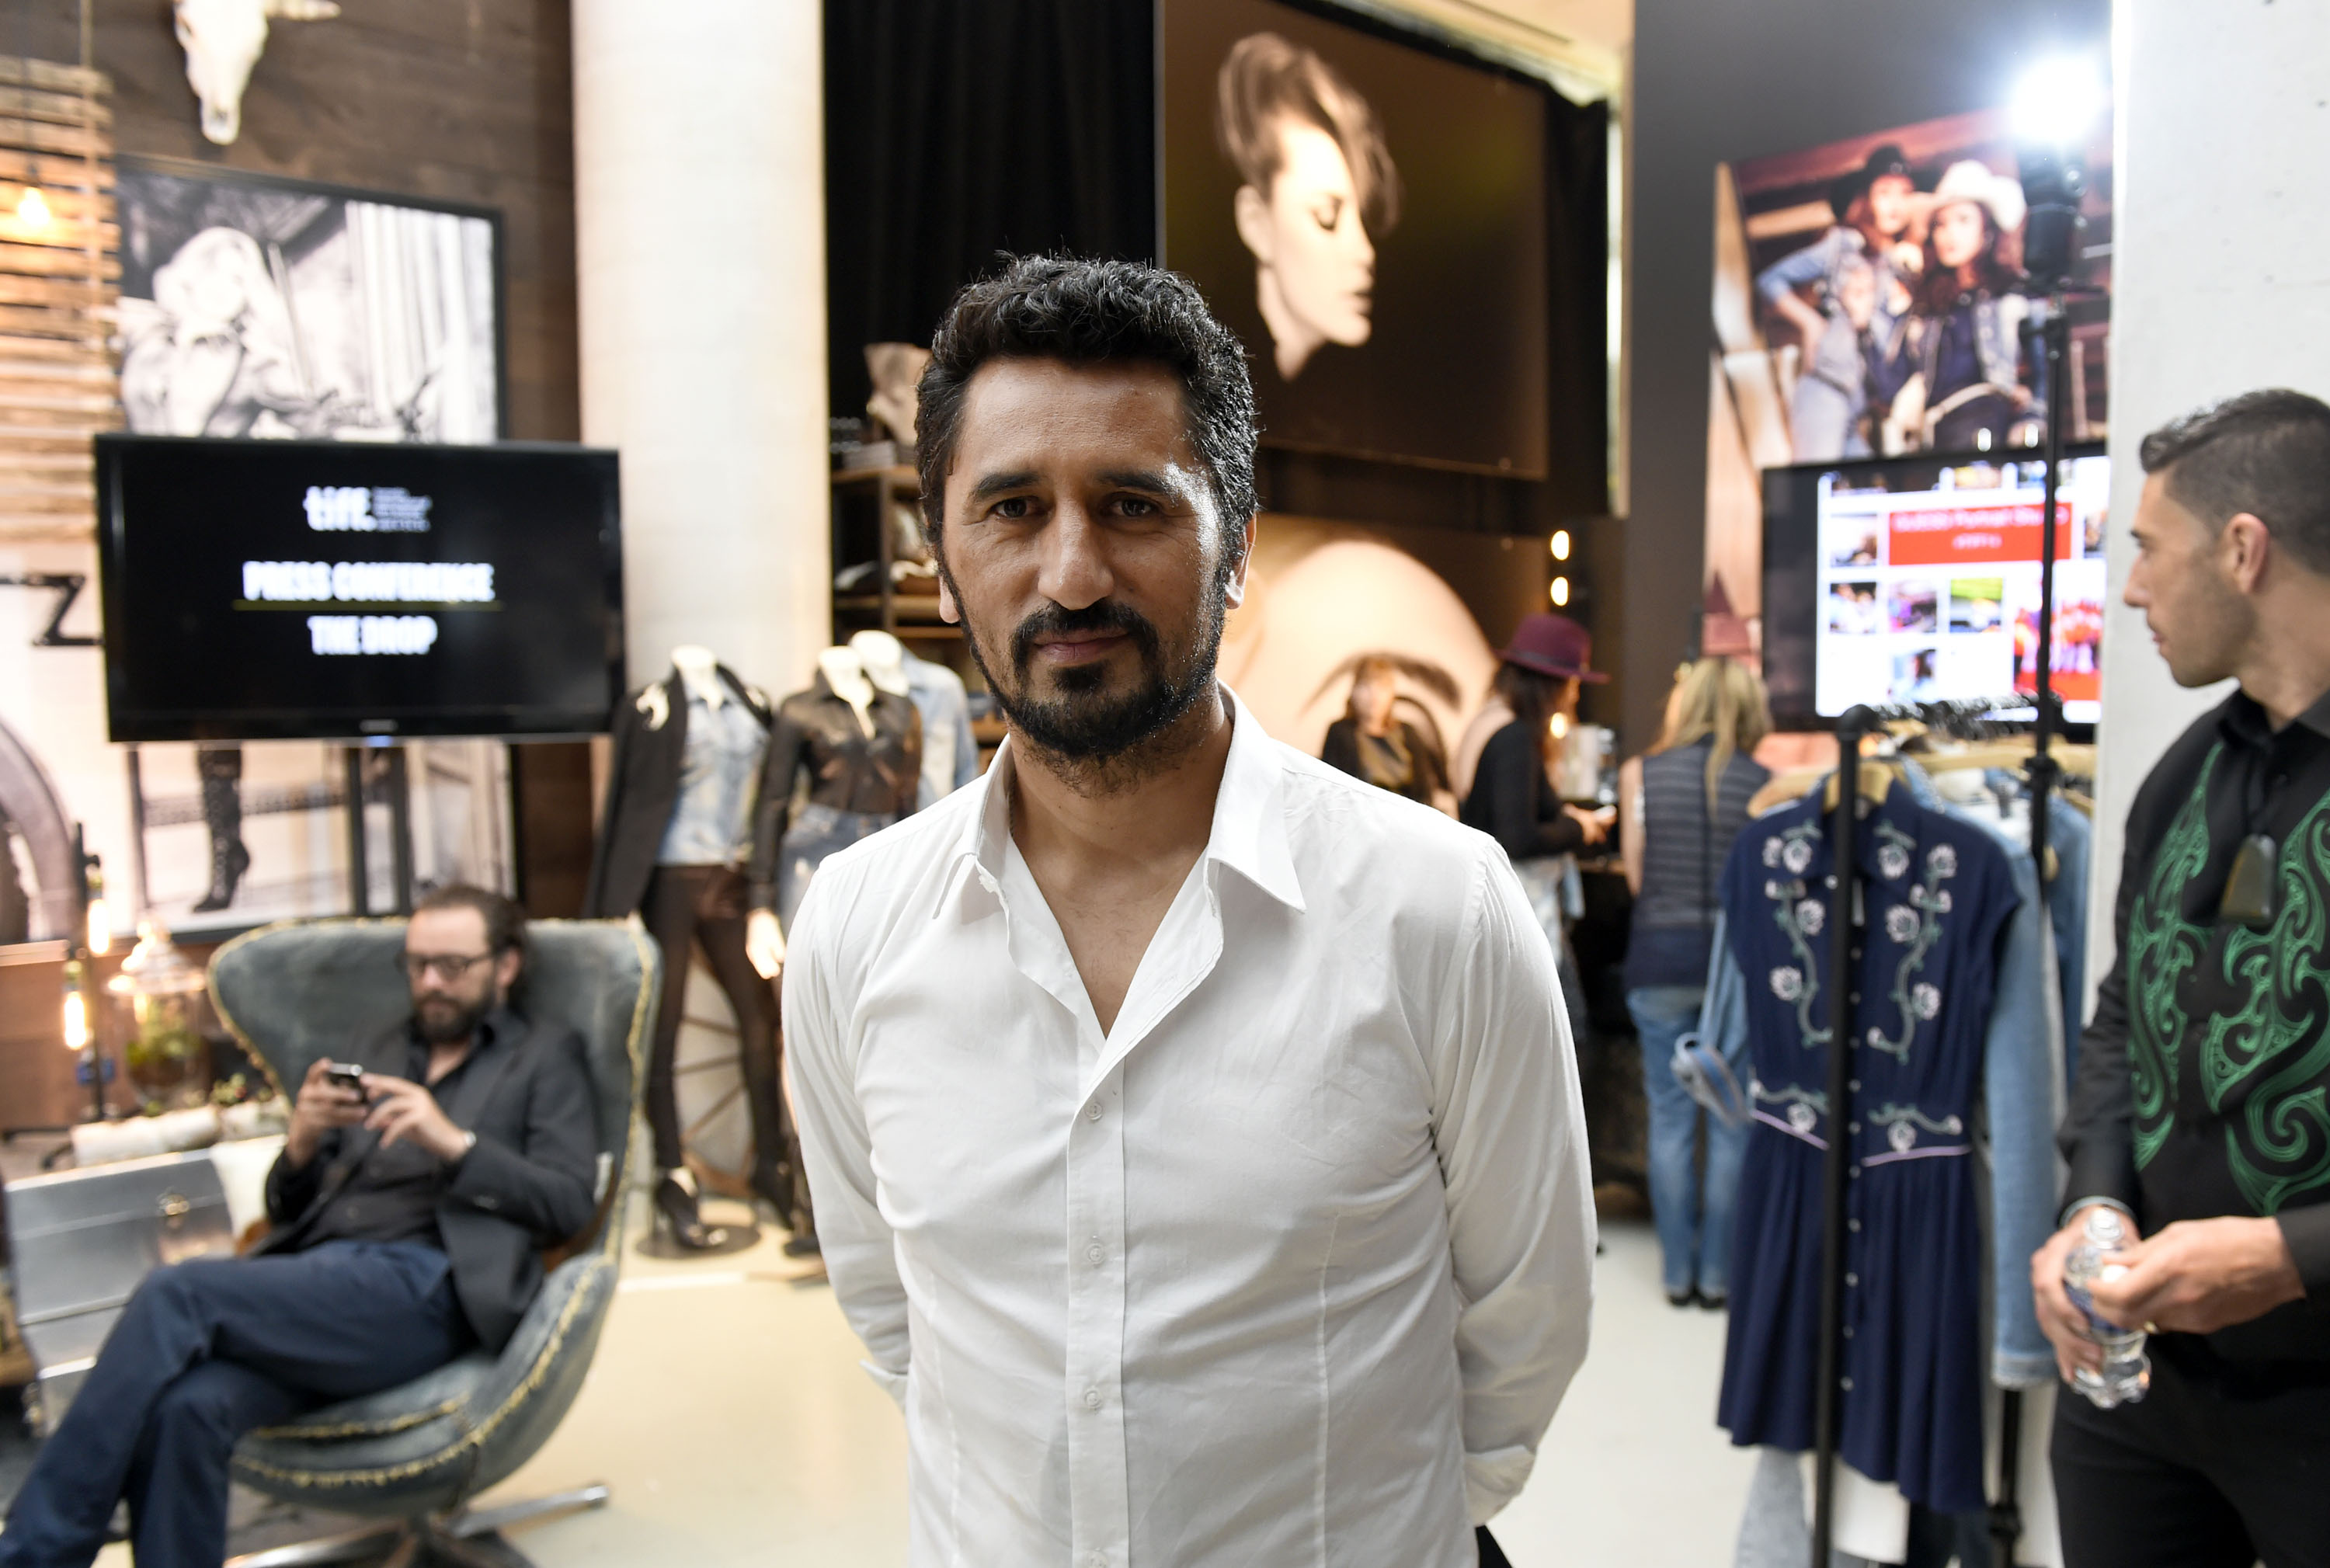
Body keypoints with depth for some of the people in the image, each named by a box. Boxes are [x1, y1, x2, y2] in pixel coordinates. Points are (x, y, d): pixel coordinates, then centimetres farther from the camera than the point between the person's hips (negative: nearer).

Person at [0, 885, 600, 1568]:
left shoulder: (546, 1058, 14)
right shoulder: (373, 1055, 27)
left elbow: (570, 1202, 0)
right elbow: (289, 1208, 24)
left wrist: (452, 1141, -12)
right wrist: (302, 1145, 1)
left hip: (424, 1288, -5)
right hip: (311, 1278, 5)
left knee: (176, 1295, -23)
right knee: (183, 1406, -28)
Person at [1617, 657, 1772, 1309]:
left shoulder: (1641, 774, -3)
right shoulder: (1765, 783, -4)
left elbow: (1636, 876, -1)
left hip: (1660, 959, 0)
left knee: (1670, 1117, 10)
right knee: (1732, 1121, 10)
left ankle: (1678, 1271, 17)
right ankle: (1719, 1272, 17)